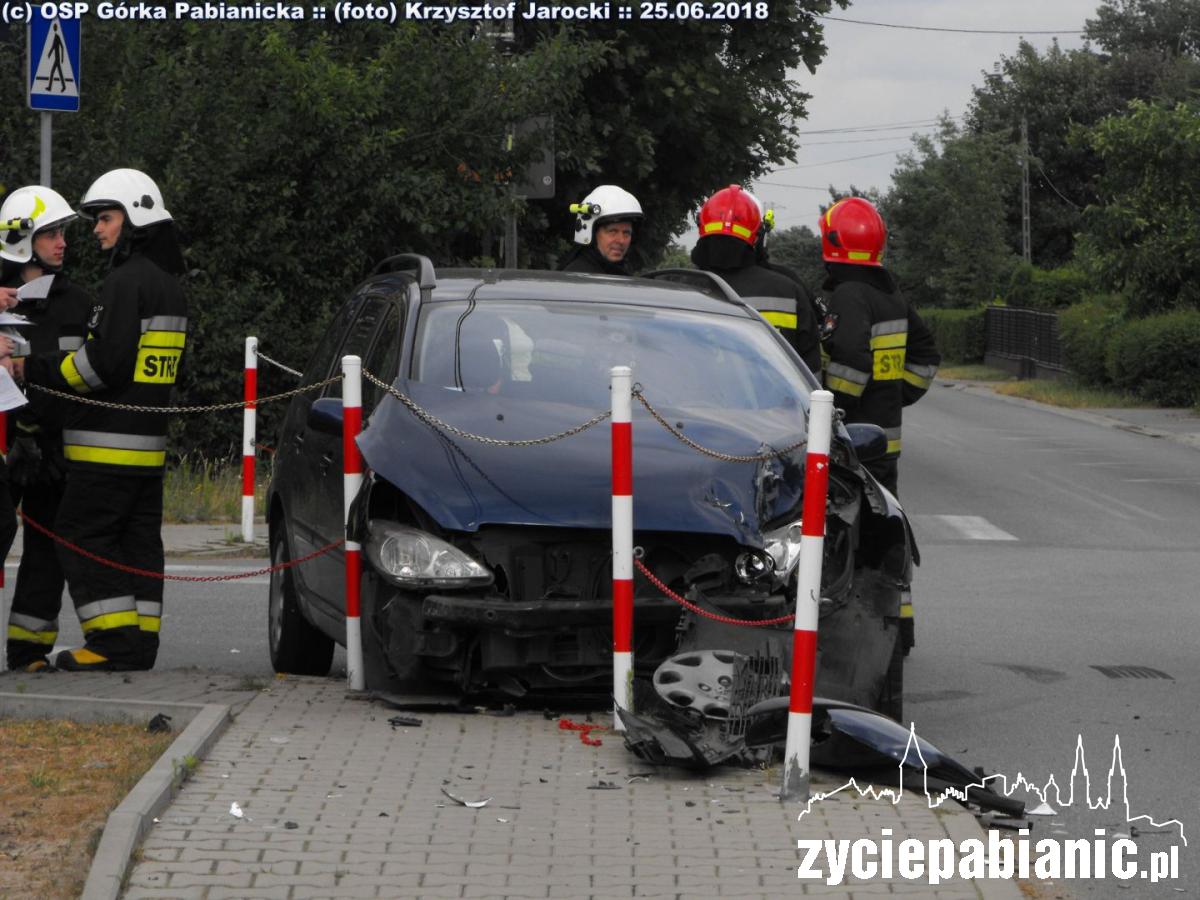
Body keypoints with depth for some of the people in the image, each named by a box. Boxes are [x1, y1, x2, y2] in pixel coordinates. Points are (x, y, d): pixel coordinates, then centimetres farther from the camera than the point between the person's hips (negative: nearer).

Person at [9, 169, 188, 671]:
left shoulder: (127, 281, -14)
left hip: (109, 444, -10)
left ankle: (115, 641, -8)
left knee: (82, 537, -5)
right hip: (149, 442, 10)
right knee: (138, 541, 10)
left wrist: (40, 371, -12)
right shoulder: (168, 282, 17)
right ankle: (140, 644, 11)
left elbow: (106, 361, -21)